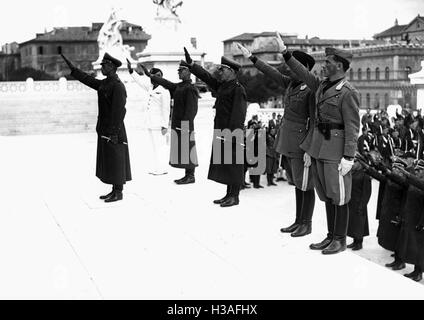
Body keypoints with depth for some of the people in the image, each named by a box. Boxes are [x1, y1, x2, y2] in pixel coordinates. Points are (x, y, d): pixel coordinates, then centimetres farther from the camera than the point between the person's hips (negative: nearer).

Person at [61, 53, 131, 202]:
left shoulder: (118, 86, -17)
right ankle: (115, 191, 21)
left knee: (116, 162, -2)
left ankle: (118, 193, 7)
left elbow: (119, 111, -22)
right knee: (108, 161, 13)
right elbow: (87, 79, 23)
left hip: (113, 131, -10)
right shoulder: (104, 83, 12)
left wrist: (114, 133, -24)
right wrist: (72, 67, 22)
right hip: (104, 130, 10)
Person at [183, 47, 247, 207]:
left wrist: (232, 134, -23)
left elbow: (238, 114, -18)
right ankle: (229, 194, 21)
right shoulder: (222, 86, 15)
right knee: (224, 164, 12)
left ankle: (234, 196, 6)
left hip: (232, 134, -9)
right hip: (221, 133, 9)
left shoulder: (238, 89, -12)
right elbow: (206, 77, 20)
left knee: (233, 164, -2)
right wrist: (190, 63, 14)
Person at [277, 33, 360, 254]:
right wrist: (285, 53, 17)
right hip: (319, 146, 8)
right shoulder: (322, 86, 11)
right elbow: (304, 74, 22)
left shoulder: (348, 93, -13)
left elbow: (352, 128, -15)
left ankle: (340, 240, 11)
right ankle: (331, 236, 24)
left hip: (336, 149, -8)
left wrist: (348, 157, -19)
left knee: (339, 196, 1)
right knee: (327, 195, 14)